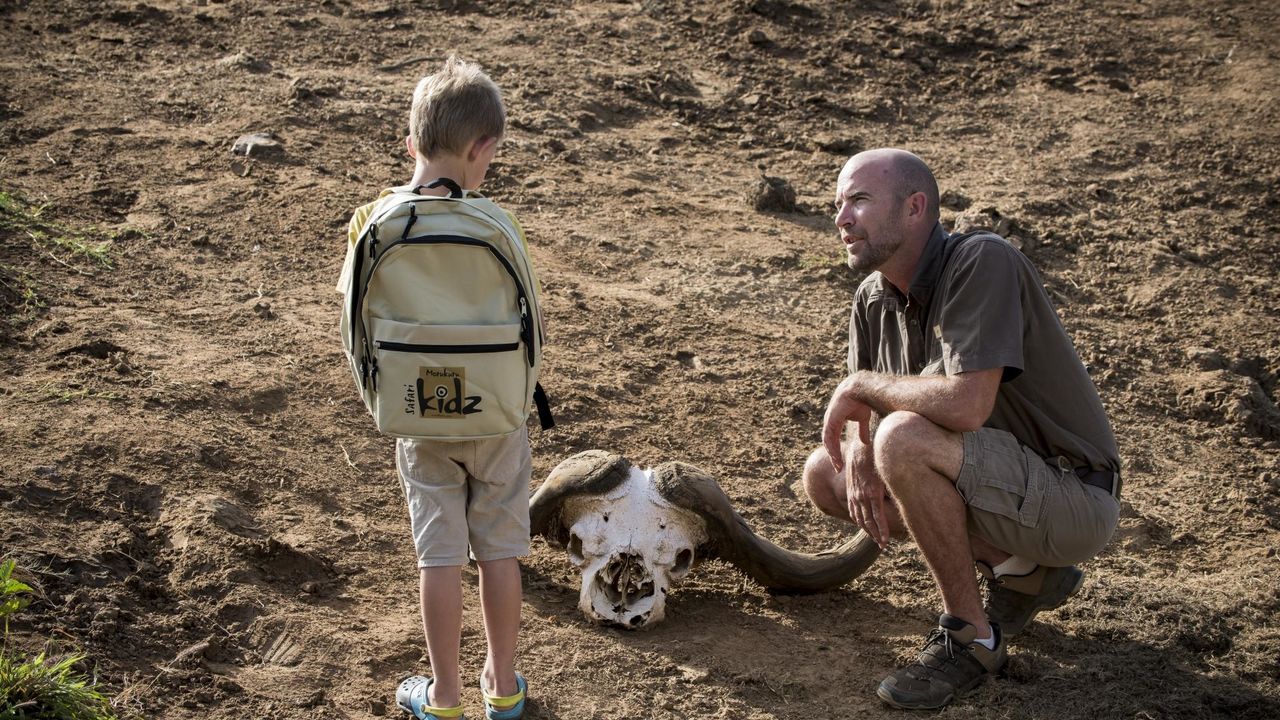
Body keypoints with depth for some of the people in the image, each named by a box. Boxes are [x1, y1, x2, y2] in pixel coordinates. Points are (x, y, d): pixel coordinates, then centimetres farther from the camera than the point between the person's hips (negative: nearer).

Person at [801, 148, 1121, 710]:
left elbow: (967, 405, -35)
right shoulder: (874, 299, 1)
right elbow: (863, 409, 10)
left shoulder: (983, 263, -23)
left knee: (903, 439, -30)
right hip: (1003, 483, 9)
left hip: (1071, 501, -9)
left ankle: (971, 634, -10)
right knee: (824, 475, 5)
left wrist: (862, 384, -19)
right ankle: (1018, 569, 8)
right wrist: (860, 457, -14)